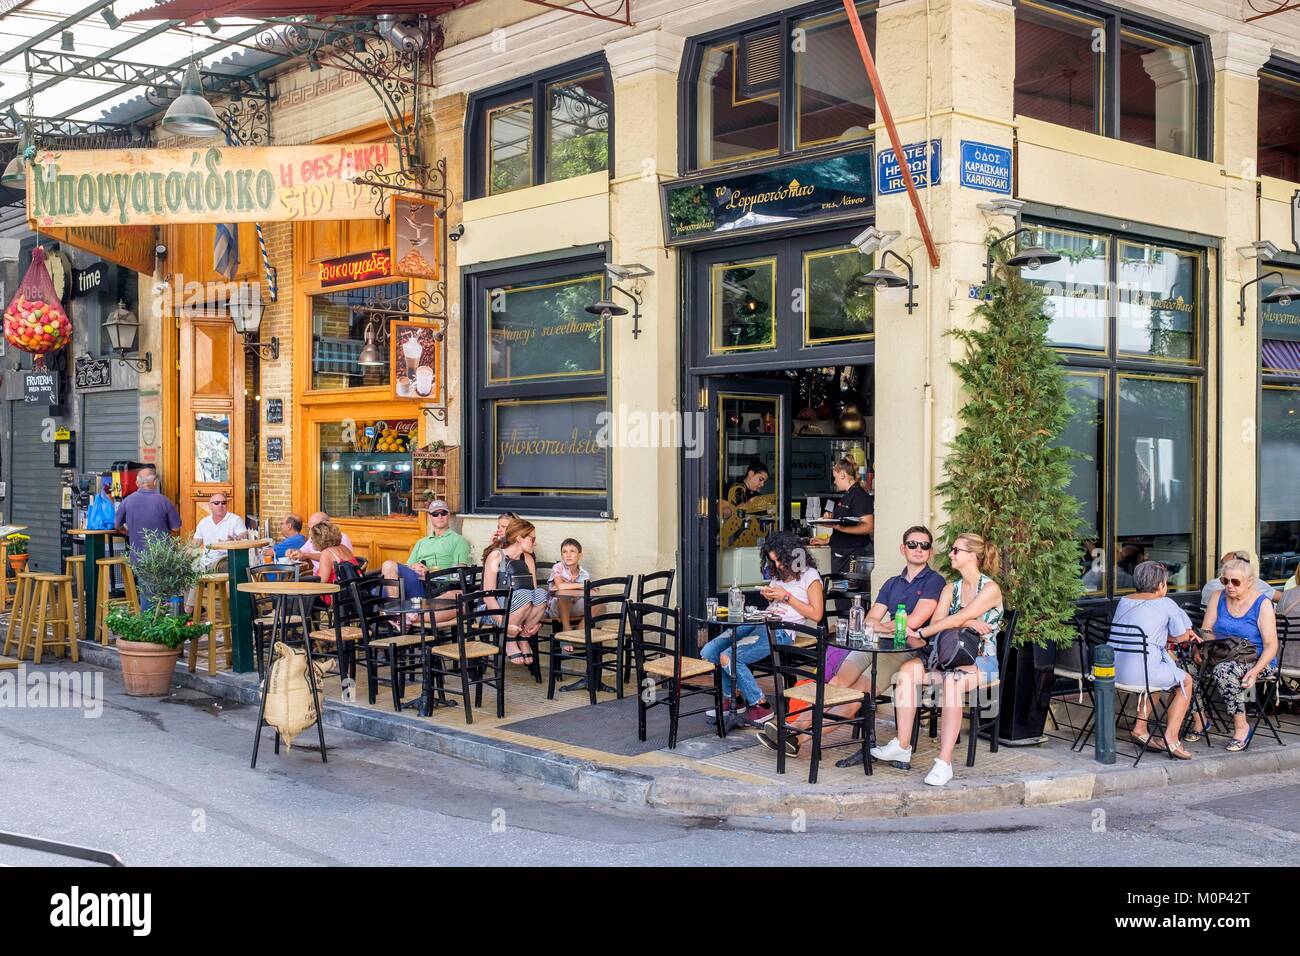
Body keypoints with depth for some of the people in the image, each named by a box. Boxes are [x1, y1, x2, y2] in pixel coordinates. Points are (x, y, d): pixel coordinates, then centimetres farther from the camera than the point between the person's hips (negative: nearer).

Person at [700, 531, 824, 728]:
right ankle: (730, 698, 8)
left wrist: (786, 596, -10)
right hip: (760, 622, 8)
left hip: (781, 631, -8)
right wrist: (768, 595, 12)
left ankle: (760, 706, -12)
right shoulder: (778, 572, 23)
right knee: (708, 652, -9)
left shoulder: (809, 575, -1)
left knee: (728, 657, -26)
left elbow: (816, 614, -9)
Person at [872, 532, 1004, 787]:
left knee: (953, 681, -39)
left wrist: (920, 632, -16)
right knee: (908, 669, -22)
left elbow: (957, 619, -16)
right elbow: (936, 623, 2)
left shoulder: (990, 589, -6)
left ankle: (944, 762, -40)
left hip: (982, 661, -6)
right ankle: (902, 748, -21)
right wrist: (969, 623, -16)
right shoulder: (950, 589, 16)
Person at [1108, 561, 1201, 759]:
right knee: (1186, 681, 19)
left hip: (1114, 670, 7)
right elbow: (1181, 637, 5)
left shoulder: (1124, 601, 18)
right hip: (1140, 672, -7)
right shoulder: (1165, 604, -1)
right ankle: (1171, 738, 10)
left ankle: (1140, 728, 31)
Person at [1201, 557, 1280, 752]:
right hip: (1223, 657, 5)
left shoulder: (1262, 603, -6)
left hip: (1258, 661, -5)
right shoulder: (1218, 598, 8)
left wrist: (1255, 671, -26)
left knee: (1224, 670, -36)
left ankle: (1241, 727, -23)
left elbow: (1271, 645, -11)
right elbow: (1205, 631, 8)